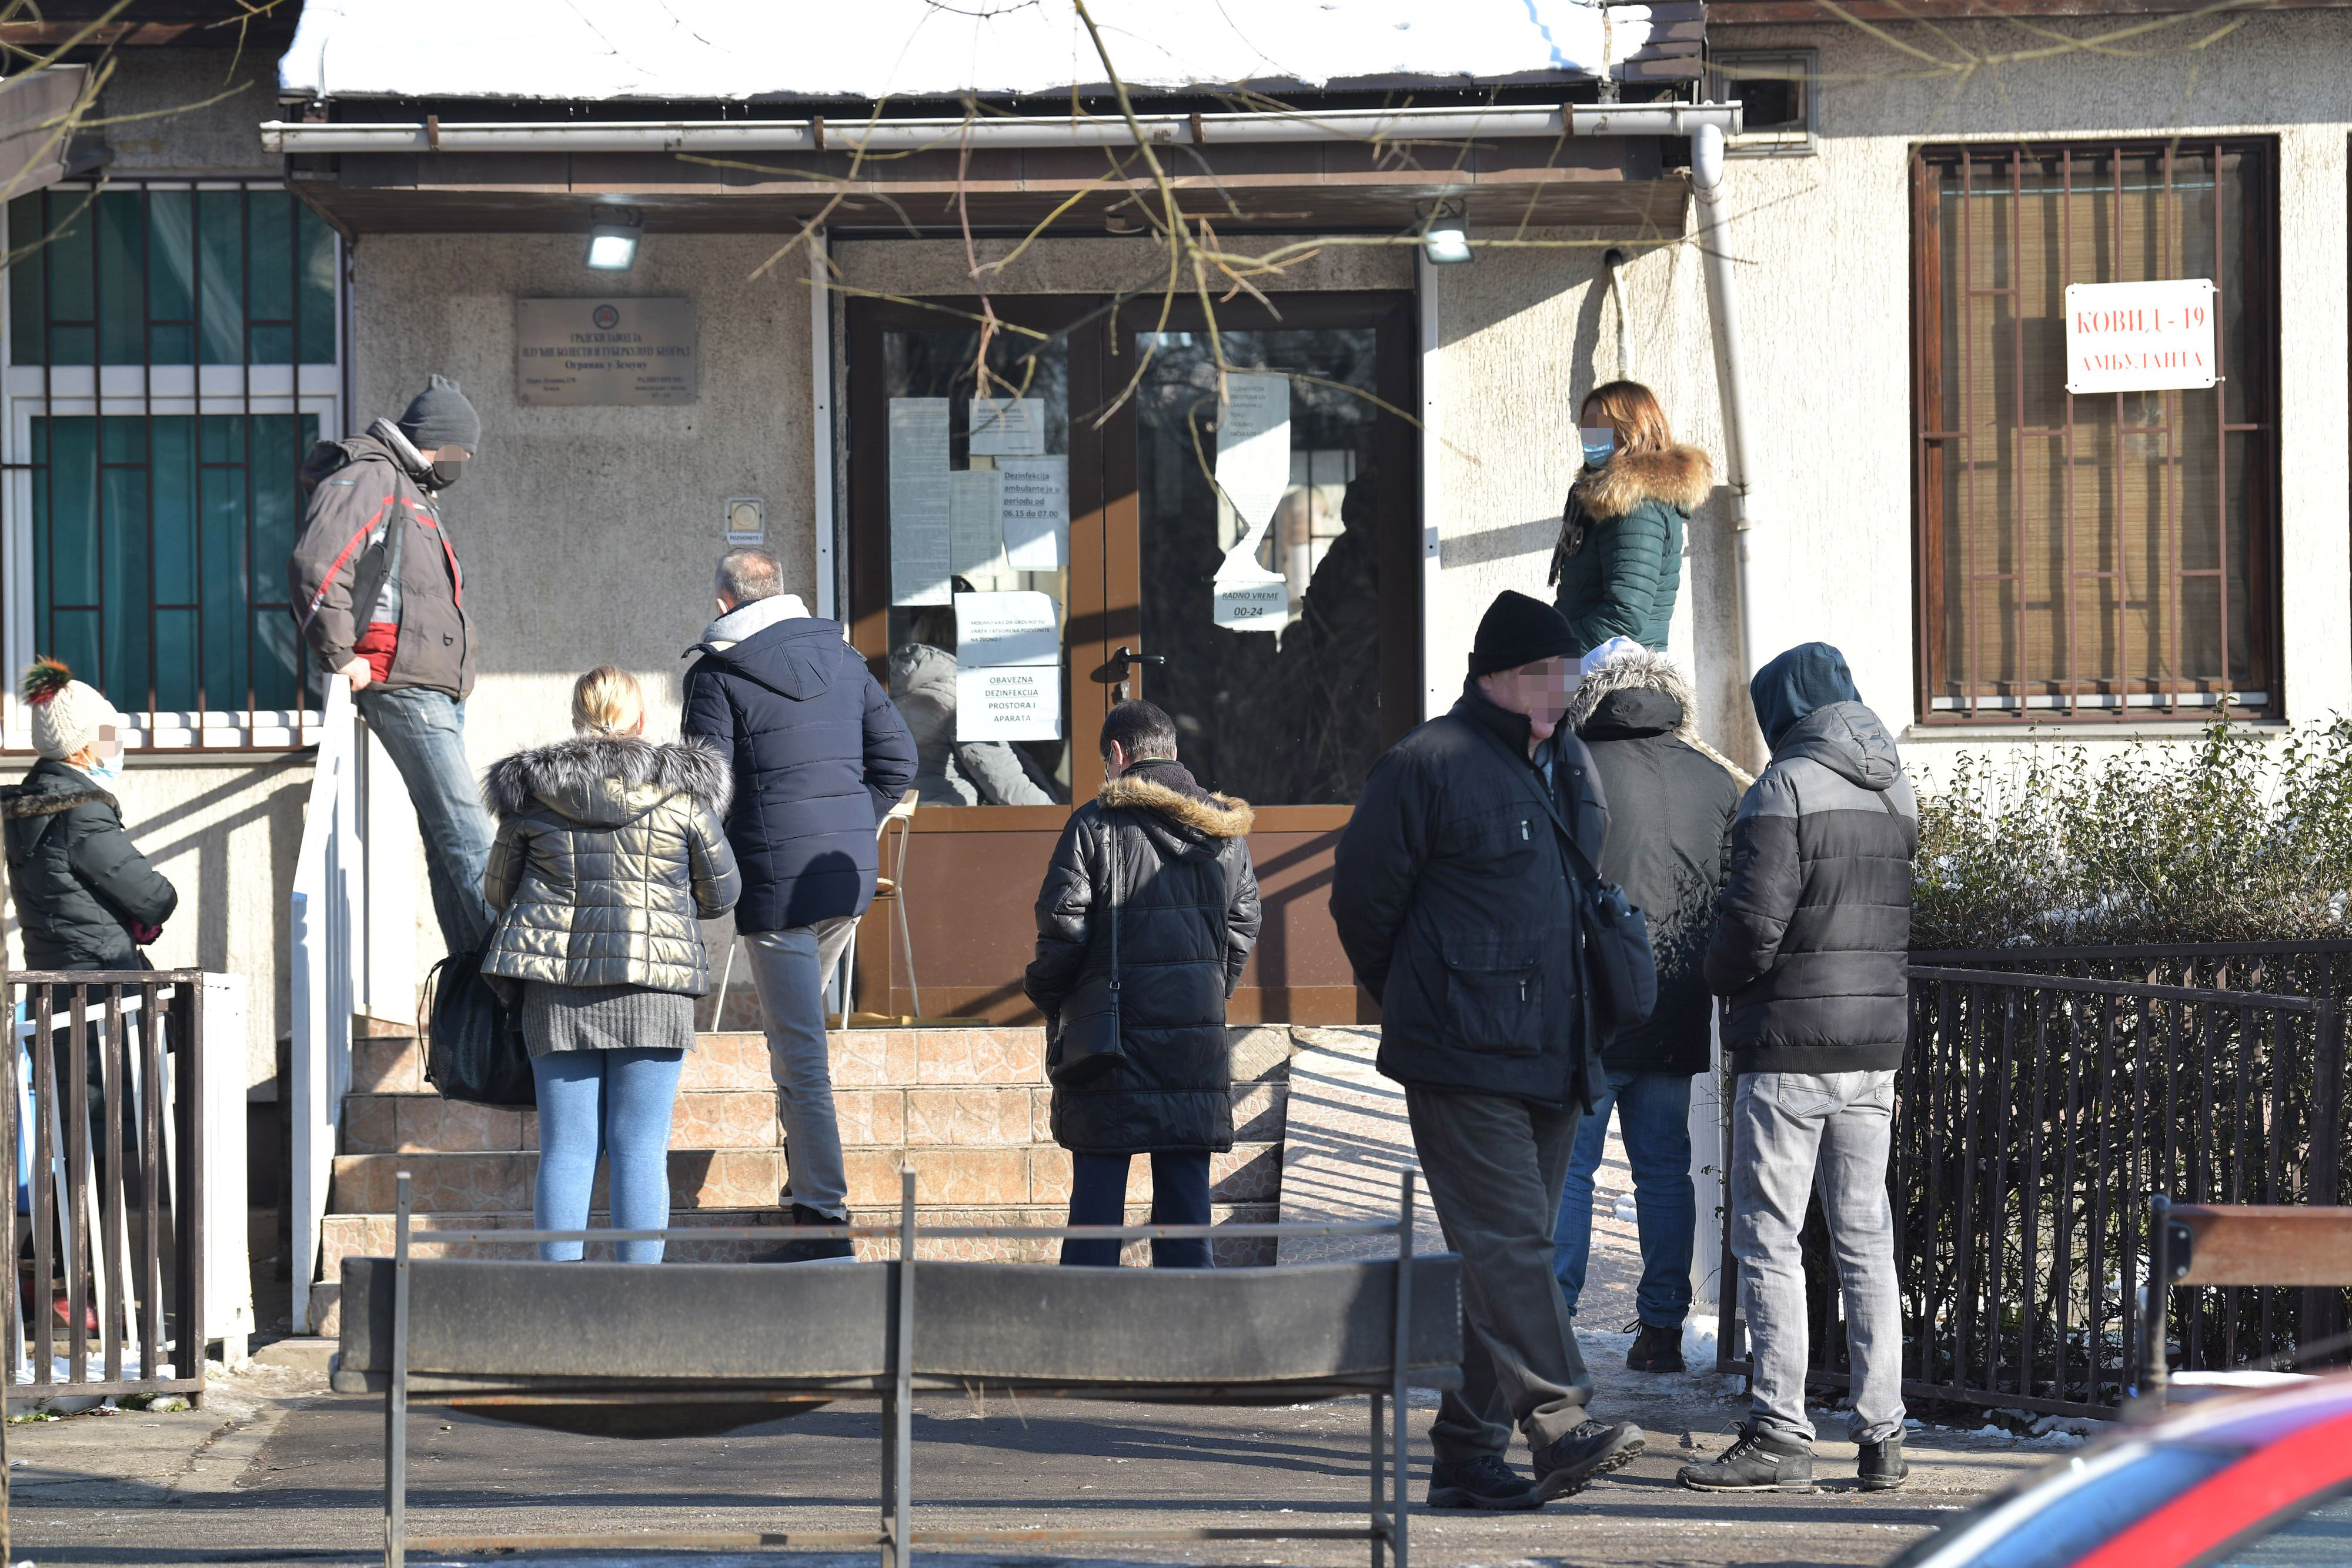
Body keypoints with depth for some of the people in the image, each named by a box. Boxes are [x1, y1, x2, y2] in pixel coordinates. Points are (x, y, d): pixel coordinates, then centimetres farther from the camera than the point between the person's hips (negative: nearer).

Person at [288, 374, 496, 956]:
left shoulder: (414, 490, 25)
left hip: (438, 690, 10)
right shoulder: (368, 477, -7)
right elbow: (315, 565, -20)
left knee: (449, 839, 7)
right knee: (465, 830, -15)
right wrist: (340, 657, -17)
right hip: (402, 688, -10)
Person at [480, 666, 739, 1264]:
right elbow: (721, 892, 9)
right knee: (641, 1148, 0)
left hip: (557, 989, 1)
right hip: (652, 988, -1)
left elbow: (498, 889, 13)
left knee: (566, 1147, 4)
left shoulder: (530, 791, 4)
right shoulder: (683, 791, 0)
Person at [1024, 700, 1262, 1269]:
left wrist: (1048, 998, 5)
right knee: (1186, 1185, 7)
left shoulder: (1096, 823, -6)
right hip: (1198, 1030, 3)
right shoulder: (1225, 831, 7)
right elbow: (1244, 925, 8)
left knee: (1098, 1186, 0)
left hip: (1109, 1026, -3)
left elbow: (1062, 925, -9)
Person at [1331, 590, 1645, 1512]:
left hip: (1550, 1057, 8)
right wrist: (1410, 999, 6)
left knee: (1507, 1251, 8)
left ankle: (1467, 1453, 11)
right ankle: (1560, 1427, -21)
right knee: (1506, 1244, -14)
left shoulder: (1570, 769, 17)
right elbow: (1362, 896, -4)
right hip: (1463, 1059, -8)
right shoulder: (1427, 764, -7)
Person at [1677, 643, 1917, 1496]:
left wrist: (1723, 978, 2)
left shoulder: (1785, 788, -11)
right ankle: (1882, 1434, 10)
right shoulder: (1896, 793, 11)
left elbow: (1755, 916, -17)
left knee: (1768, 1239, -2)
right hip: (1877, 1042, 7)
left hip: (1790, 1047, -7)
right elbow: (1898, 918, 12)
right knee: (1865, 1239, 10)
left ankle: (1779, 1435, -4)